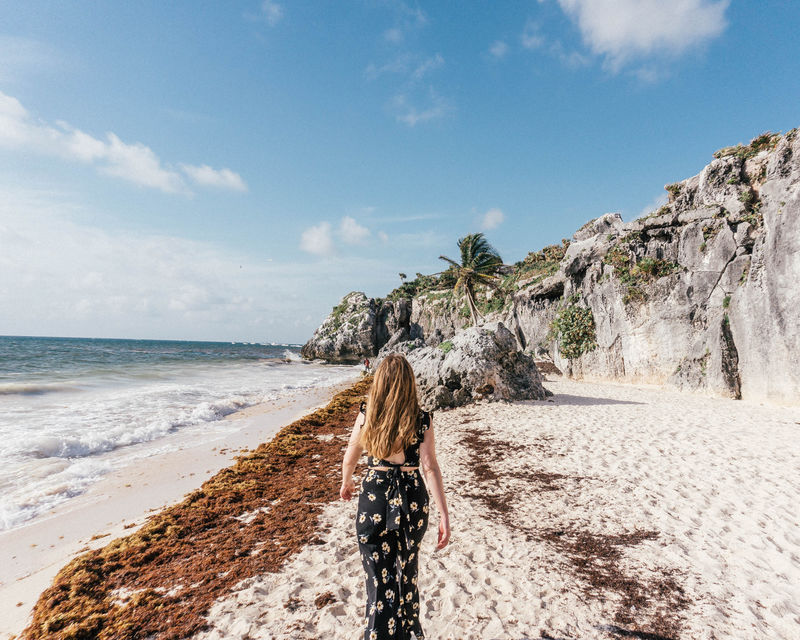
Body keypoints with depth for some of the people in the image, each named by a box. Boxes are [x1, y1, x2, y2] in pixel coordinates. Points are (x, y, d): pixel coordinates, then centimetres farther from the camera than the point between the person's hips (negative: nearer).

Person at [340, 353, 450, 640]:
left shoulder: (366, 415, -7)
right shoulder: (422, 420, -9)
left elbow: (349, 459, 3)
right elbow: (429, 467, -15)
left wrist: (346, 483, 22)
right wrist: (444, 513, -12)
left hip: (374, 499, -2)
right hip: (411, 499, 2)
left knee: (379, 579, 11)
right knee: (406, 571, 25)